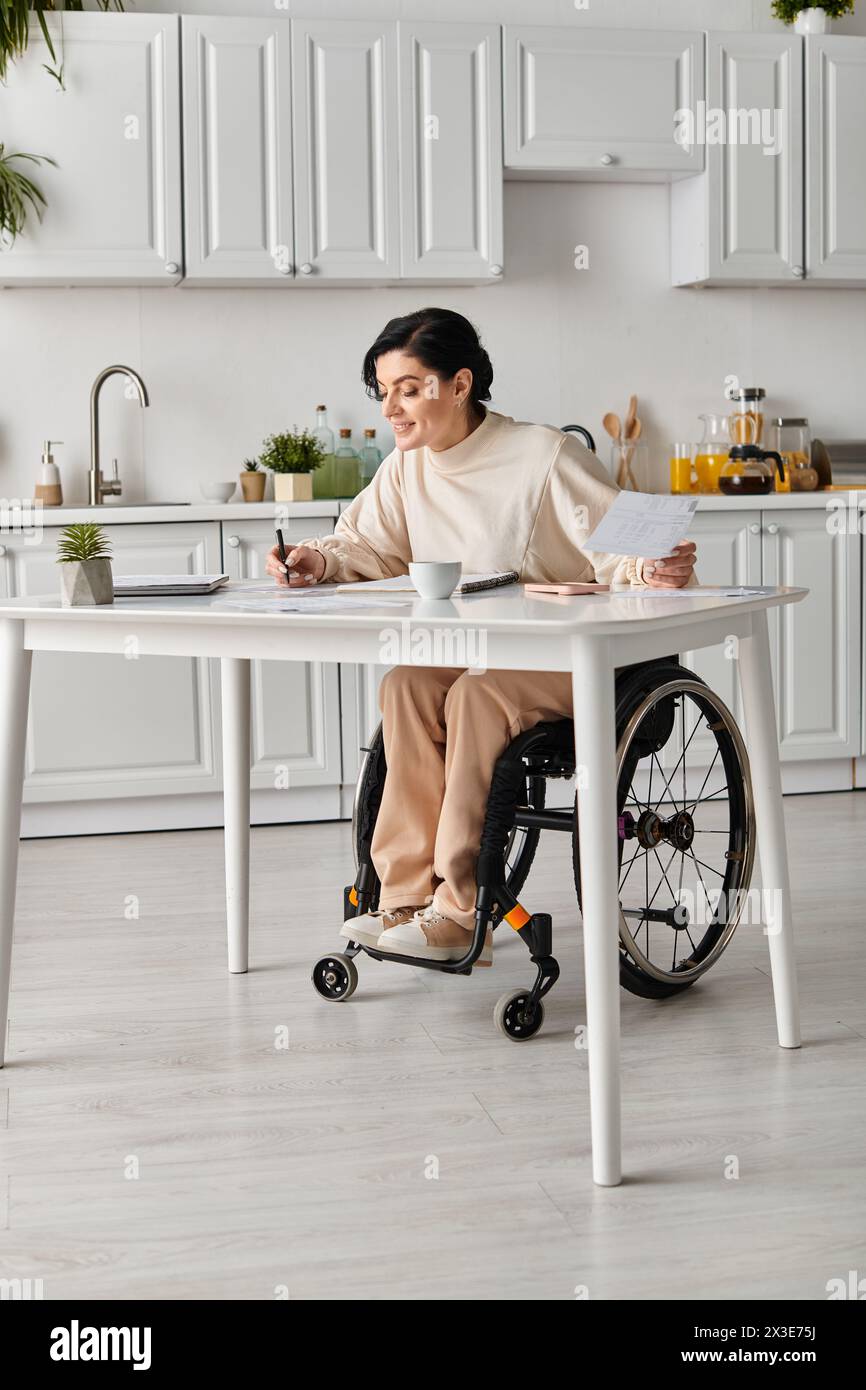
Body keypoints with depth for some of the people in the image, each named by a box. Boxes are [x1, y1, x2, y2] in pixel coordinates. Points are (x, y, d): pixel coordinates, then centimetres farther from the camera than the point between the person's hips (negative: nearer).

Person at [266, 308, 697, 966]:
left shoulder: (545, 456, -11)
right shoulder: (406, 468, 7)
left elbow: (617, 551, -13)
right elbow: (368, 546, 12)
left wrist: (656, 569, -36)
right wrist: (318, 560, -10)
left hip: (570, 661, -5)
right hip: (470, 656, 6)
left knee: (475, 694, -34)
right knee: (405, 684, -26)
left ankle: (458, 912, -31)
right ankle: (411, 895, -28)